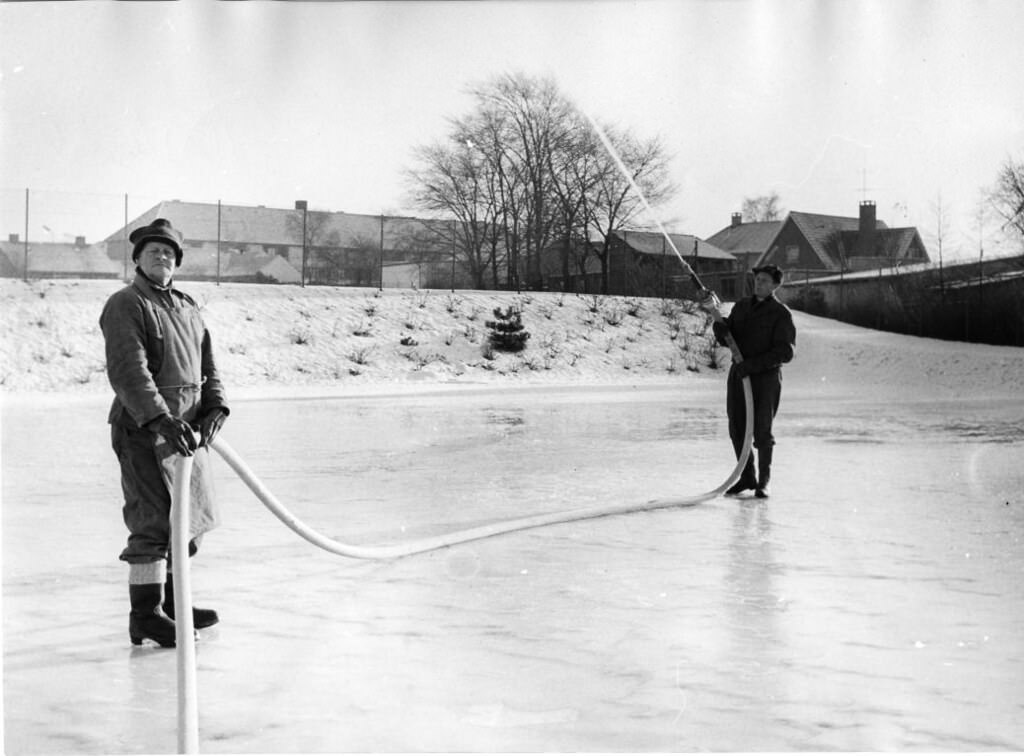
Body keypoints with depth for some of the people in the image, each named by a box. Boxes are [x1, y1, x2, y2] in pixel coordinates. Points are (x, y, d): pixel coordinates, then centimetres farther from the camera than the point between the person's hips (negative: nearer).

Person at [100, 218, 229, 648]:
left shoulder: (187, 307, 18)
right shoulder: (124, 305, -7)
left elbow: (207, 364, 16)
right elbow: (128, 371, -19)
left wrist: (214, 408, -2)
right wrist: (161, 419, -28)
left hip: (187, 427, 8)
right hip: (143, 428, -8)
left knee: (190, 517, 14)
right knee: (156, 521, -10)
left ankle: (171, 600, 28)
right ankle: (146, 614, -2)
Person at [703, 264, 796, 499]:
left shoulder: (781, 313, -6)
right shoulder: (741, 306, 12)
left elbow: (786, 351, -12)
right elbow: (725, 339, 9)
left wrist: (753, 364, -19)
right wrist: (717, 317, -11)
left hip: (766, 376, -5)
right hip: (738, 374, 5)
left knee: (762, 431, -2)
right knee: (737, 429, 7)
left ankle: (763, 482, 12)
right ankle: (747, 477, 22)